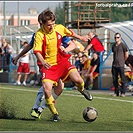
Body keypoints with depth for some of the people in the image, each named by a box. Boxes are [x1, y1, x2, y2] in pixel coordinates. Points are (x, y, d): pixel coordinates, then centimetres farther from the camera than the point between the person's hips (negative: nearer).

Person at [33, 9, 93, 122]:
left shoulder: (59, 28, -3)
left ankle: (82, 90, 22)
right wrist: (43, 62, -41)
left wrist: (80, 37, 37)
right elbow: (37, 51, -22)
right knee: (47, 89, -21)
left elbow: (70, 33, 19)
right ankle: (55, 114, 2)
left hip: (61, 61, 3)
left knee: (77, 79, -18)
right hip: (48, 65, -3)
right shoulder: (39, 34, -15)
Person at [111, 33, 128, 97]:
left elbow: (126, 55, 1)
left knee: (122, 79, -5)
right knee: (114, 79, 6)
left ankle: (123, 92, -2)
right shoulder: (113, 46, 13)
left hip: (121, 65, -6)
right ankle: (116, 92, 13)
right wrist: (115, 60, 15)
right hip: (114, 65, 6)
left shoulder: (122, 45, -4)